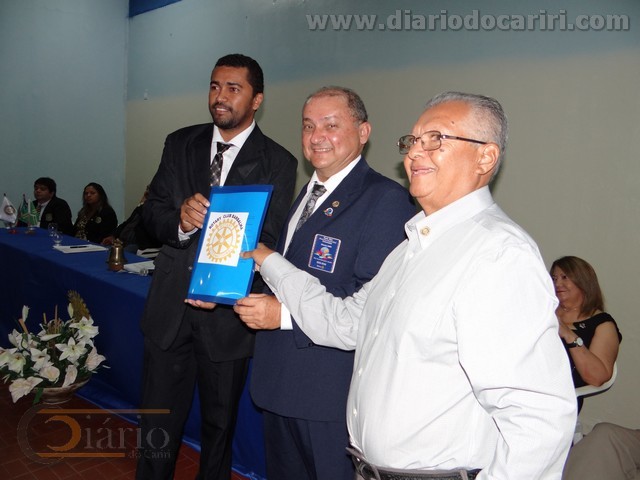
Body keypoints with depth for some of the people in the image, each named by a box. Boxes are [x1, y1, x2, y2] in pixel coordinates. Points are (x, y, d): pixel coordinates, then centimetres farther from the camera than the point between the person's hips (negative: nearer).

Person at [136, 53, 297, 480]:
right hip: (170, 305, 3)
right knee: (158, 423, 15)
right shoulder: (180, 144, 6)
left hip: (229, 312, -2)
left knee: (220, 423, 18)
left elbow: (268, 241, -12)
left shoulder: (278, 164, -6)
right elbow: (152, 212, 1)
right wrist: (181, 221, -22)